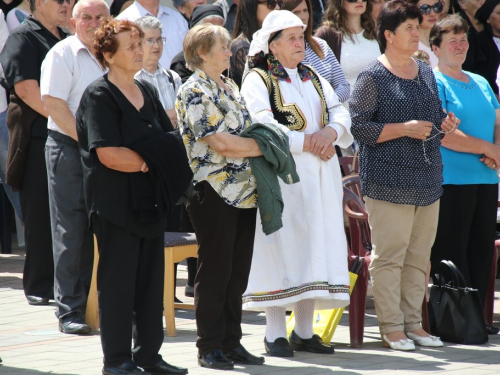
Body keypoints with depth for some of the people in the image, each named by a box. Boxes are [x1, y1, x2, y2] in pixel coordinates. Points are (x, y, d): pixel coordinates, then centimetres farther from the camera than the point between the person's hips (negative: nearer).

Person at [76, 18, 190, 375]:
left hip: (151, 200, 7)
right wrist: (151, 162, -10)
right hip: (117, 204, -7)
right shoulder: (99, 96, -9)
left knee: (152, 277, 9)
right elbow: (109, 154, -19)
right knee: (118, 279, -3)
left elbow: (171, 142, 13)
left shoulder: (148, 92, 15)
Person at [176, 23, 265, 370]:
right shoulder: (195, 92, -10)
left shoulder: (230, 88, 17)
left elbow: (248, 130, 21)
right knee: (215, 272, -3)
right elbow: (221, 143, -17)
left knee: (238, 272, 9)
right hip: (214, 193, -8)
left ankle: (231, 342, 16)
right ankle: (209, 348, 4)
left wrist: (267, 141, 1)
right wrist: (264, 147, -8)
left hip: (244, 191, 8)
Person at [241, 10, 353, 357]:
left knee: (315, 247, 4)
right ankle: (276, 333, -5)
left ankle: (305, 331, 10)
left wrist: (331, 132, -11)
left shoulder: (313, 78, 19)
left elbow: (340, 111, 11)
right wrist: (307, 141, -15)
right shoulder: (258, 80, -2)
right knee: (282, 248, -8)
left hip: (320, 175, 6)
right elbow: (262, 126, -15)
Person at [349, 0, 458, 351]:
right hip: (389, 179, -7)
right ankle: (391, 327, 0)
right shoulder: (373, 77, -6)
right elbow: (358, 125, -11)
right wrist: (404, 129, -16)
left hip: (428, 177, 7)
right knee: (389, 254, -6)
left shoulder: (425, 72, 16)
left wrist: (444, 125, 4)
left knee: (419, 255, 8)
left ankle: (414, 323, 15)